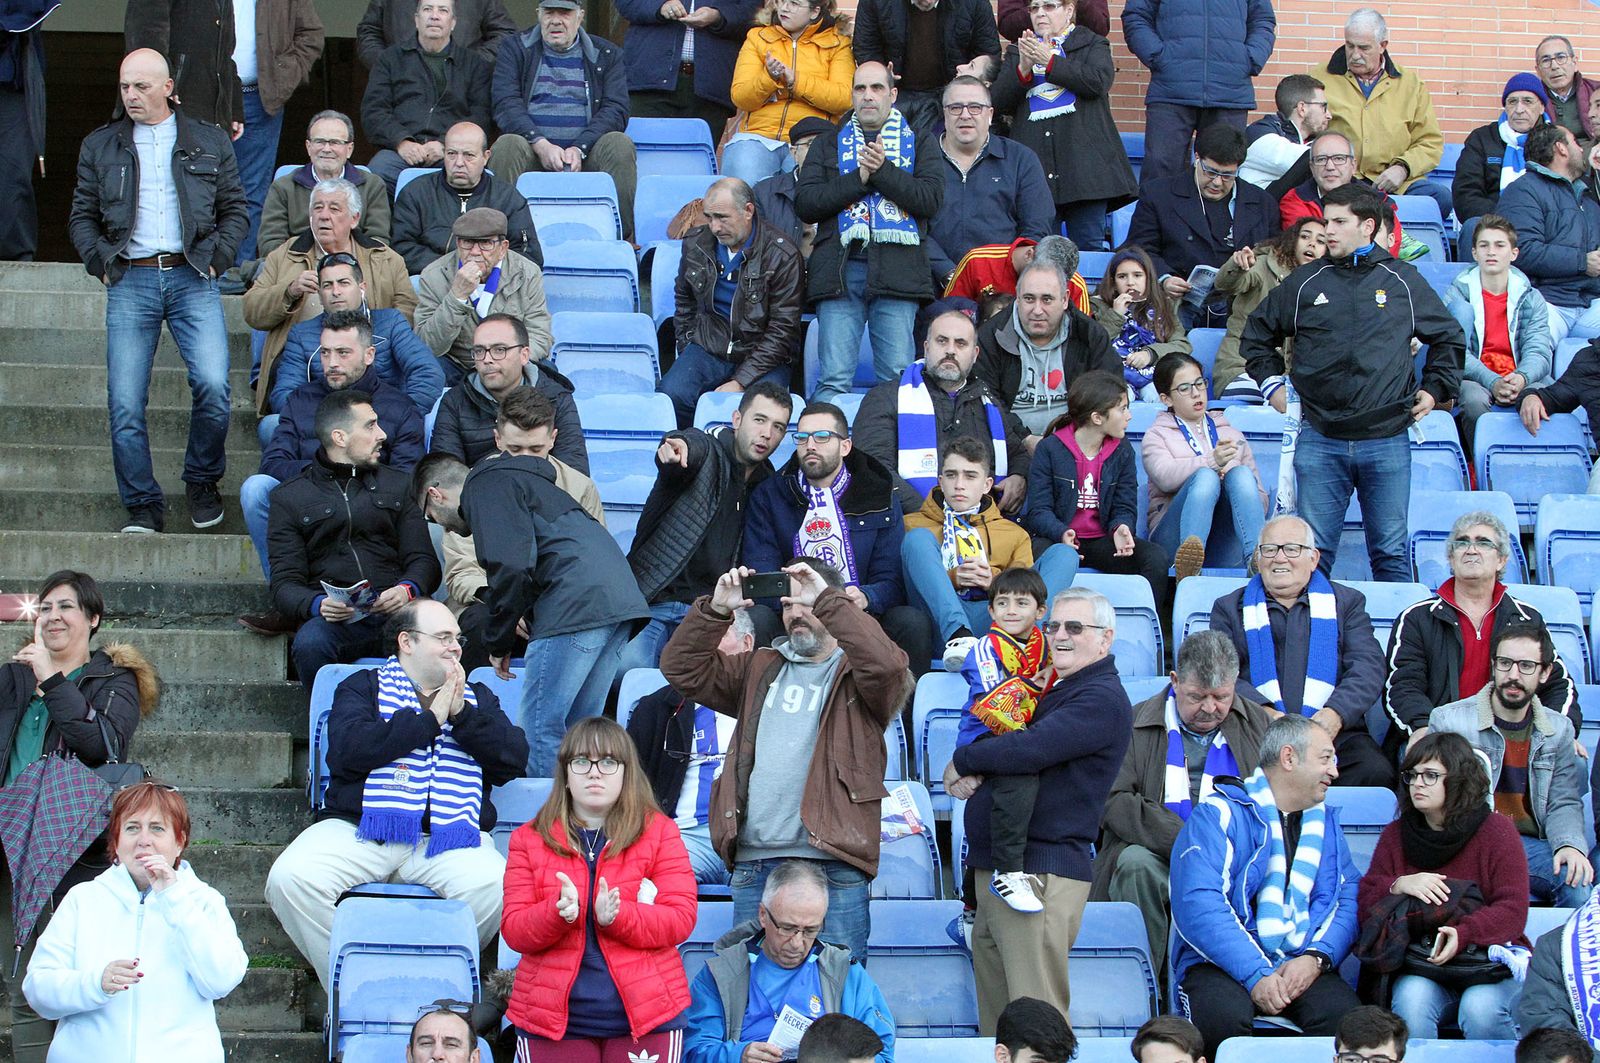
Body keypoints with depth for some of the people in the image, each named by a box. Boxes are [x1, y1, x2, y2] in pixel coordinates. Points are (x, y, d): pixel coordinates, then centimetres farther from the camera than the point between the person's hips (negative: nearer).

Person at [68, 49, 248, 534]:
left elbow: (235, 210, 14)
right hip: (130, 281, 1)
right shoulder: (100, 146, 14)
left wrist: (215, 257, 0)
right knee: (125, 402, -8)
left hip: (192, 279, -1)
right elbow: (82, 217, 15)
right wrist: (100, 262, 0)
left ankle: (202, 482, 6)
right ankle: (142, 506, 3)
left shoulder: (210, 143, 12)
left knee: (213, 385, -17)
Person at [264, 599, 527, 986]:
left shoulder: (476, 697, 25)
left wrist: (462, 716, -3)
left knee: (494, 886, -32)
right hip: (358, 828, -1)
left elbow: (514, 759, 9)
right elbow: (347, 751, -6)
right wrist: (429, 719, -5)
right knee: (291, 878, -28)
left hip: (449, 837, 1)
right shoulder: (363, 687, 16)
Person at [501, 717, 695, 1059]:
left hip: (645, 1017, -1)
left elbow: (681, 919, -3)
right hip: (554, 1018, 1)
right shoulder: (529, 839, 9)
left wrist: (616, 916, -21)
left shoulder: (659, 832, 7)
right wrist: (560, 912, -20)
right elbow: (513, 931, 1)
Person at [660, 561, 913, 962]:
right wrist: (715, 609, 0)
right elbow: (682, 668, 14)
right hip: (753, 864, 5)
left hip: (831, 864, -5)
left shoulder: (855, 673, 6)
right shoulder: (760, 669, 22)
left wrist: (826, 599, -15)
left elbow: (885, 664, -17)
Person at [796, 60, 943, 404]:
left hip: (897, 268, -1)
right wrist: (859, 179, -5)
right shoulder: (828, 145, 21)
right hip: (840, 268, 1)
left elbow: (931, 198, 1)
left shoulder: (919, 142, 18)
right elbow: (805, 202, 5)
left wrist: (883, 170, -8)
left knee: (898, 378, -8)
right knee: (834, 379, -9)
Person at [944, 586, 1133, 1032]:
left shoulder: (1102, 699, -9)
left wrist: (963, 762, -6)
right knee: (997, 1023, 11)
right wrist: (974, 775, -4)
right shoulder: (1049, 690, 23)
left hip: (1040, 872, -10)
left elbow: (1031, 749, -22)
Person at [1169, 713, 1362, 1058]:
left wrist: (1316, 958, -10)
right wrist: (1255, 975, -21)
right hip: (1222, 964, -4)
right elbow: (1198, 905, -13)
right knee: (1222, 1016, -37)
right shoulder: (1218, 815, -1)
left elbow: (1348, 900, 11)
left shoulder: (1325, 822, 20)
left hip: (1302, 965, 4)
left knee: (1343, 1015, -30)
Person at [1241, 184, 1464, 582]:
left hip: (1387, 441, -1)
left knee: (1391, 552, 2)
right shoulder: (1305, 282, 8)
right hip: (1320, 441, 1)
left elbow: (1448, 337, 20)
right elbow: (1258, 334, 22)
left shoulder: (1403, 281, 6)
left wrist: (1434, 388, 11)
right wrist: (1271, 382, 12)